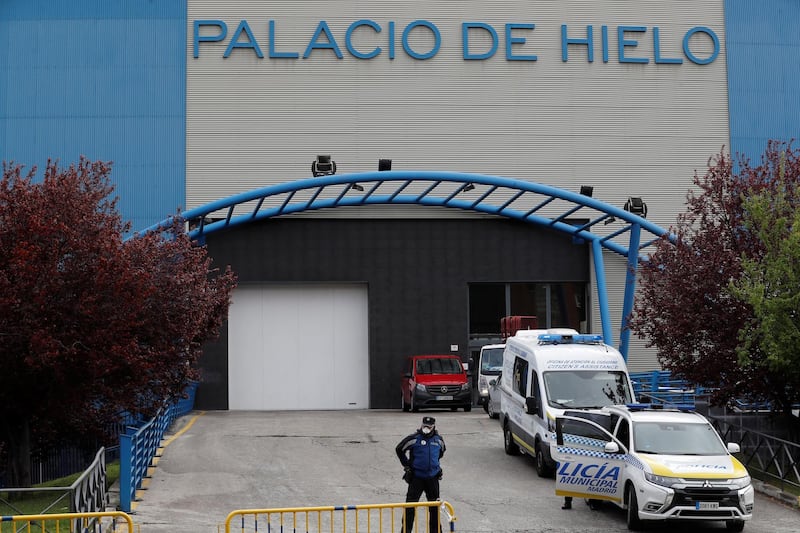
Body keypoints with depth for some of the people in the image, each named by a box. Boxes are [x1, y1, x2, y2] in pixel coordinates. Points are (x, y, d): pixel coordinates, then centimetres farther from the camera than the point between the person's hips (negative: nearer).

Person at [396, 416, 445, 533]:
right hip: (416, 476, -4)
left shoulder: (438, 439, 2)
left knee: (434, 506, 12)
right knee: (410, 505, -6)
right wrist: (406, 464, 0)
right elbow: (399, 449, -1)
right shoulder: (414, 438, -11)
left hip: (432, 477, 4)